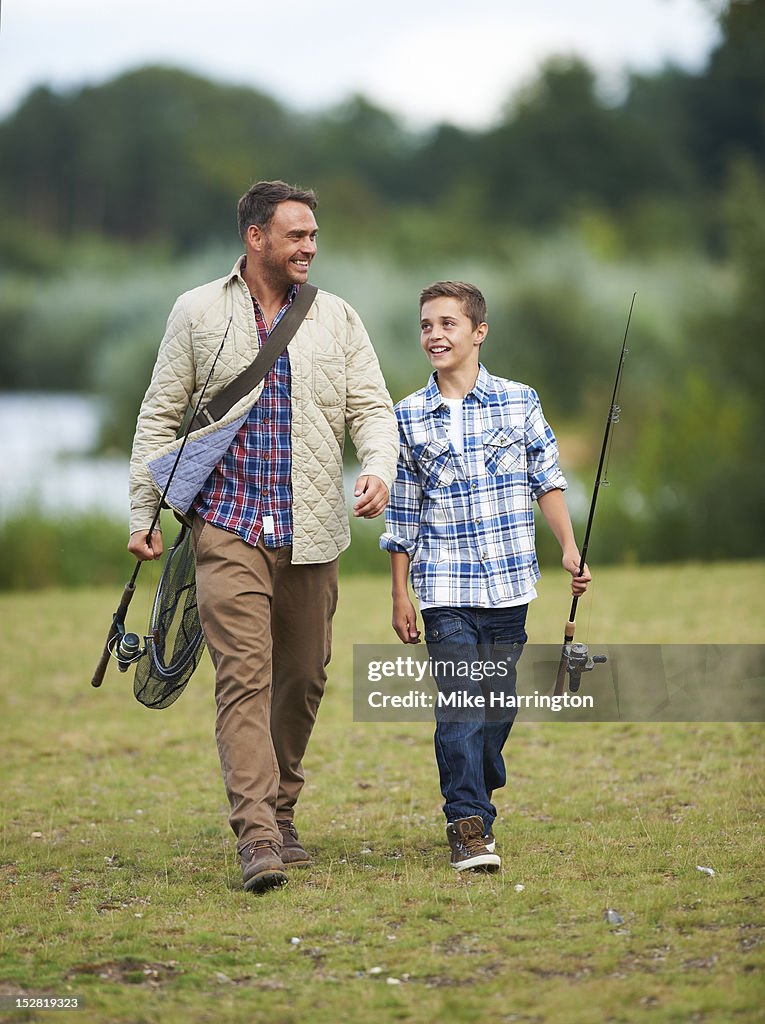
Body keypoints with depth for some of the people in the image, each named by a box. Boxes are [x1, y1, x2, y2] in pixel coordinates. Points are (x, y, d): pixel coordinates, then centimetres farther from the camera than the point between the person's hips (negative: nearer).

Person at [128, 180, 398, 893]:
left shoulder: (337, 319, 10)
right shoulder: (198, 313, 5)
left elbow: (372, 407, 7)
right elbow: (160, 415, 8)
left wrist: (378, 467, -15)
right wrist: (142, 513, 3)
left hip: (312, 531, 3)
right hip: (228, 525, -3)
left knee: (302, 678, 8)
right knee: (244, 675, -13)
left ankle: (280, 811, 27)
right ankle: (256, 836, -18)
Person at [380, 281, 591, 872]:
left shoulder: (520, 402, 3)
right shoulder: (409, 417, 4)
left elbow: (548, 481, 9)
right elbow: (403, 513, 8)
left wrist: (570, 550, -1)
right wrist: (400, 595, 7)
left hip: (508, 582, 1)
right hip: (444, 587, -1)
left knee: (499, 703, 8)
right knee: (459, 706, -11)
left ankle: (477, 795, 30)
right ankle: (468, 826, -9)